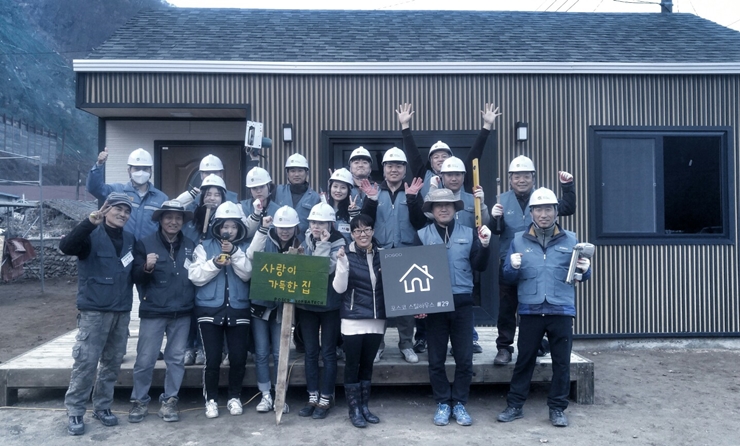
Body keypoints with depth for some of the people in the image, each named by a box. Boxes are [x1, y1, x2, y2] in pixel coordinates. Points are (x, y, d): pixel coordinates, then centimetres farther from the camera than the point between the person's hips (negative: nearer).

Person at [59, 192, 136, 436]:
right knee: (86, 362, -3)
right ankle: (75, 412, 10)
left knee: (112, 362, 11)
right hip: (94, 310, -5)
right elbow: (66, 246, -26)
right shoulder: (92, 235, -6)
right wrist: (90, 223, -39)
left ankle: (102, 407, 25)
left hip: (121, 311, 5)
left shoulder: (130, 239, 10)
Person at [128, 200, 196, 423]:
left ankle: (169, 401, 22)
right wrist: (147, 267, -23)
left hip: (182, 313, 3)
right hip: (153, 311, -3)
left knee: (176, 358, 10)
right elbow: (136, 278, -5)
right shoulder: (145, 244, -2)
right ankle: (140, 401, 21)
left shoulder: (190, 246, 7)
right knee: (145, 360, 3)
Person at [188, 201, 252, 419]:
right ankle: (211, 399, 16)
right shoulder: (204, 247, 5)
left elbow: (248, 274, -8)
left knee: (238, 358, 2)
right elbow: (196, 277, -4)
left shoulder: (245, 248, 8)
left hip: (239, 310, 1)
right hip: (210, 310, -1)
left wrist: (235, 253, -18)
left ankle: (234, 397, 21)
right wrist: (215, 264, -18)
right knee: (212, 359, -1)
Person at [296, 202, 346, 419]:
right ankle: (312, 397, 21)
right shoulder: (306, 241, 7)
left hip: (329, 304, -4)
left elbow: (326, 269, -21)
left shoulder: (338, 243, -8)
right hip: (306, 303, 5)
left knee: (328, 352, 5)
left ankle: (326, 399, 15)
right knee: (310, 351, 10)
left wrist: (323, 245, -19)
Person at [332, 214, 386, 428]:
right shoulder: (346, 256, -4)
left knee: (368, 364, 13)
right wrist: (342, 264, -21)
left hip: (377, 318, 3)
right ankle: (354, 409, 15)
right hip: (353, 318, -3)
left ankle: (365, 406, 25)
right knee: (352, 364, 3)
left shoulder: (383, 254, 4)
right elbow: (339, 288, -11)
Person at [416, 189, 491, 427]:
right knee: (436, 359, 7)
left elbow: (479, 267, 3)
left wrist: (484, 246, -14)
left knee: (464, 358, 6)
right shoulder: (422, 235, 3)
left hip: (462, 302, 1)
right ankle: (443, 403, 22)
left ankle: (459, 403, 21)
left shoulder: (469, 233, 6)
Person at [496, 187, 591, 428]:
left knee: (561, 362, 7)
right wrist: (513, 267, -15)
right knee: (524, 360, 7)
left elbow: (581, 276, 11)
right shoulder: (518, 240, 7)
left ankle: (557, 408, 21)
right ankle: (514, 405, 19)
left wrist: (585, 270, -11)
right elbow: (508, 277, 6)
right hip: (530, 311, 0)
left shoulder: (571, 240, 8)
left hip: (561, 311, 1)